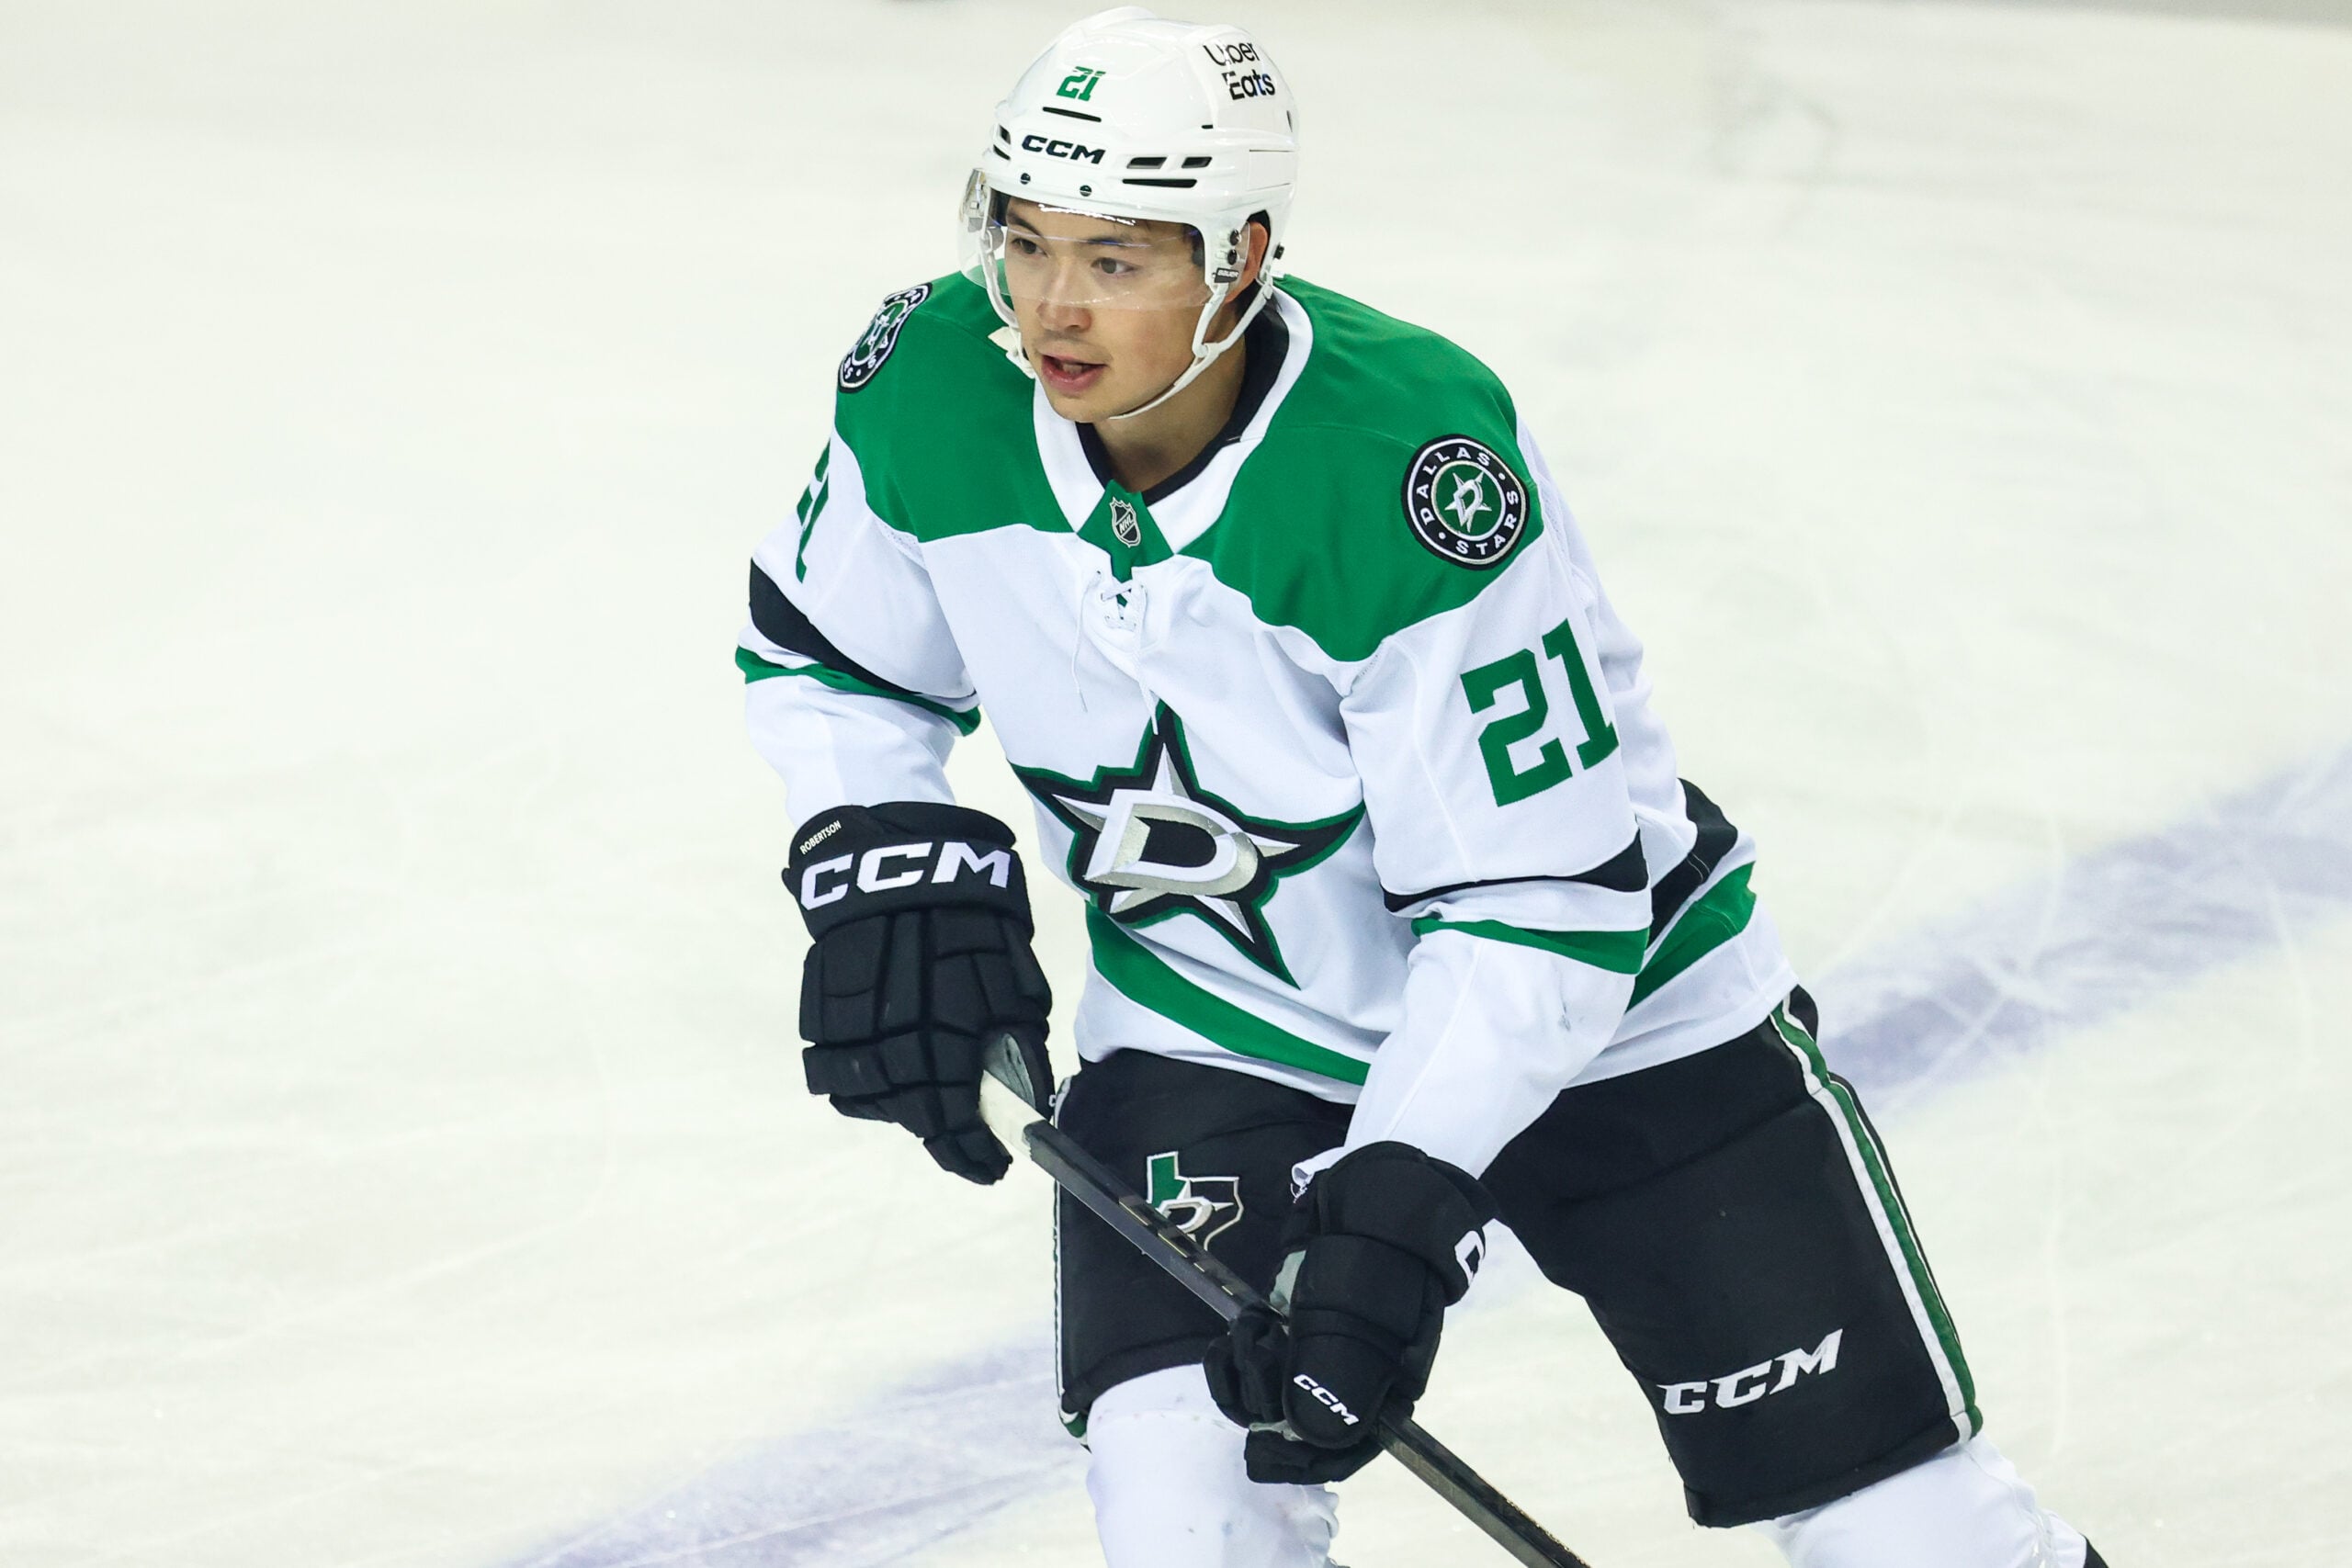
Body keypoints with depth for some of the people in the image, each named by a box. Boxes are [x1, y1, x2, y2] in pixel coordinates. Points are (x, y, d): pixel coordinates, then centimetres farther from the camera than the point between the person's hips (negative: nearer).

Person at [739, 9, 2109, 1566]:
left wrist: (1399, 1193, -32)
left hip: (1602, 995, -3)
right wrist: (890, 870, -9)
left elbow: (1541, 892, -27)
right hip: (1212, 1014, 3)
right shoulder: (932, 389, -16)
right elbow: (826, 649, 6)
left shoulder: (1418, 471, -32)